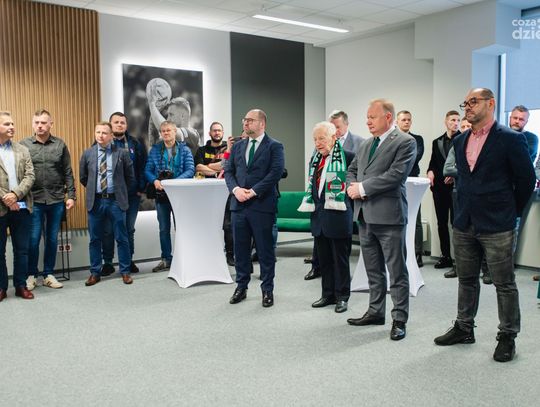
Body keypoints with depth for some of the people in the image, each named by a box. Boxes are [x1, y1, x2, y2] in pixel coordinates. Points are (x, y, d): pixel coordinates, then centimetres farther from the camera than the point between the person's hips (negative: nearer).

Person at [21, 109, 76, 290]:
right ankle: (32, 275, 19)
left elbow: (68, 173, 5)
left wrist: (71, 195, 1)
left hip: (56, 200, 2)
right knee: (33, 239, 3)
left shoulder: (60, 145, 4)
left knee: (52, 239, 10)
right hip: (34, 200, -1)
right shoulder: (24, 145, 0)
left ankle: (49, 274, 22)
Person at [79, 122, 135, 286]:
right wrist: (92, 190, 12)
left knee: (122, 238, 4)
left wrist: (121, 191, 7)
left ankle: (125, 272, 16)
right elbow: (83, 177, 15)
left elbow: (130, 177, 6)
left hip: (116, 201, -2)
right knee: (95, 239, 9)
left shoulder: (122, 153, -1)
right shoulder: (87, 154, 4)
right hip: (95, 201, 2)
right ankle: (95, 273, 20)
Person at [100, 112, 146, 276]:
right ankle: (107, 263, 17)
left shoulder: (135, 145, 6)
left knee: (129, 230, 10)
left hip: (131, 195, 2)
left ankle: (129, 261, 22)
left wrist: (141, 188, -1)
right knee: (108, 230, 5)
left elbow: (142, 168, 6)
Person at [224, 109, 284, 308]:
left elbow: (276, 172, -12)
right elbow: (228, 171, 11)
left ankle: (267, 290, 15)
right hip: (239, 205, 5)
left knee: (265, 250, 3)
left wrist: (253, 191, -16)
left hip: (262, 205, -5)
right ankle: (241, 287, 24)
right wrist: (235, 189, -8)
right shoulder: (237, 146, 15)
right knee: (240, 249, 11)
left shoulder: (274, 146, -1)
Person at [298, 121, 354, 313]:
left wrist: (344, 202, -7)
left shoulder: (347, 157, -11)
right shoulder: (315, 159, 13)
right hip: (319, 215, 7)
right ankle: (328, 294, 26)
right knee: (324, 259, 14)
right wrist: (311, 206, 15)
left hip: (338, 216, -7)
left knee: (340, 259, 5)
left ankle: (342, 296, 18)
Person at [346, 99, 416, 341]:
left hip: (389, 215, -7)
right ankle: (376, 312, 29)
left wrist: (362, 187, -14)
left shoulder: (405, 142, -7)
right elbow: (352, 170, 22)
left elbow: (396, 174, -18)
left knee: (397, 271, 2)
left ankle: (400, 319, 12)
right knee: (373, 270, 17)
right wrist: (352, 186, -1)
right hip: (365, 215, 7)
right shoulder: (366, 145, 17)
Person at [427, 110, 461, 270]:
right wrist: (430, 171, -5)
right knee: (441, 222, 8)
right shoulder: (437, 142, 16)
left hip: (456, 186, -5)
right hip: (439, 186, 5)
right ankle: (445, 256, 17)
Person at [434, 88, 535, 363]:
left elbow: (526, 180, -4)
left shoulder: (511, 139, -9)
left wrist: (511, 212, 3)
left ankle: (507, 337, 17)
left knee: (504, 284, 4)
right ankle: (464, 328, 28)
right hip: (464, 224, 6)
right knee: (466, 280, 15)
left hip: (497, 227, -6)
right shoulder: (460, 141, 10)